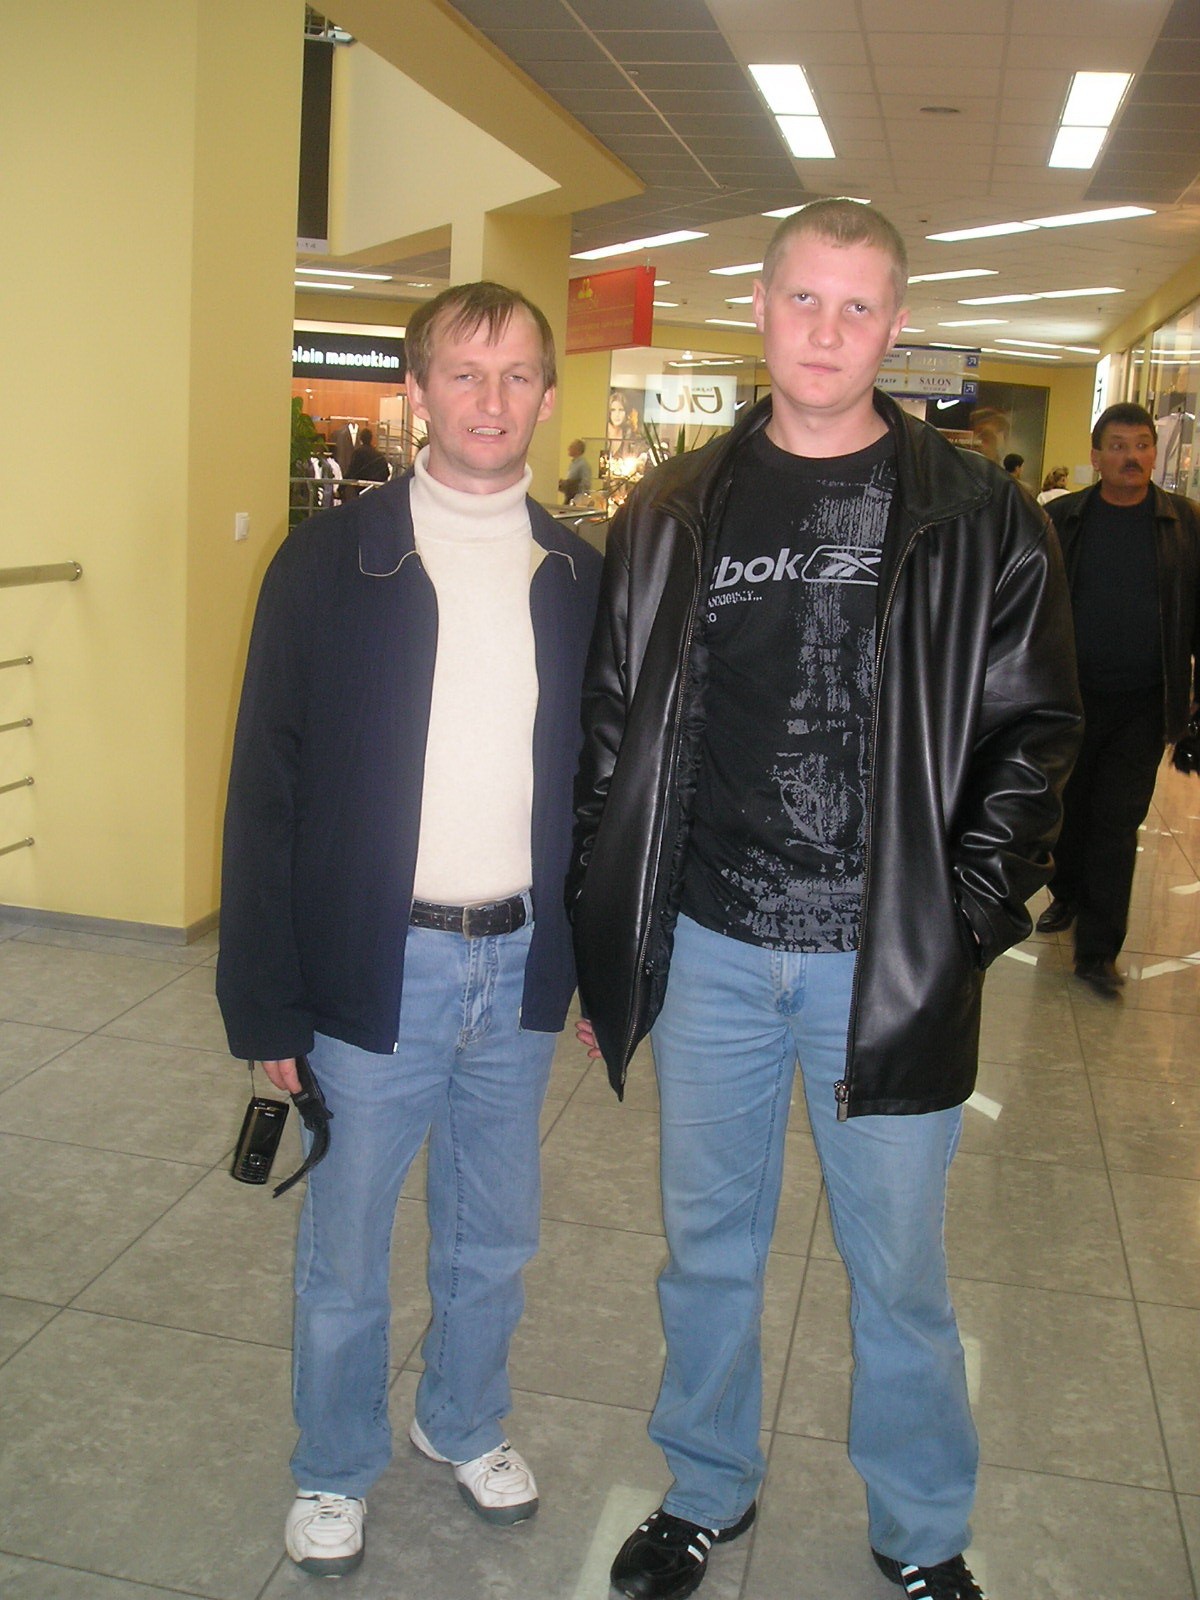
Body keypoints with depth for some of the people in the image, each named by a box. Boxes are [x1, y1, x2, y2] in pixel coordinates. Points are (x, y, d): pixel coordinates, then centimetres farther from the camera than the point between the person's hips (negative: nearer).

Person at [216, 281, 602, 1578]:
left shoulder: (578, 575, 3)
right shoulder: (328, 563, -8)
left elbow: (599, 780, 8)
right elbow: (264, 792, -8)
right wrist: (265, 1001, -10)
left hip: (520, 964, 3)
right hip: (378, 967, -3)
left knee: (492, 1239, 20)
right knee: (344, 1251, 13)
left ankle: (464, 1423, 46)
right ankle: (334, 1471, 38)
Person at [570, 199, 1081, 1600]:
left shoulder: (977, 520, -3)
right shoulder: (675, 513, 3)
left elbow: (1030, 737, -3)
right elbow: (613, 735, 5)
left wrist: (963, 932, -10)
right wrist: (603, 939, 4)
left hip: (886, 961, -2)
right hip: (711, 946, 2)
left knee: (896, 1269, 13)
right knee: (707, 1244, 18)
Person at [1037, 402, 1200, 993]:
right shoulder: (1062, 519, 1)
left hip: (1144, 703, -1)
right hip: (1071, 696, 1)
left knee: (1118, 821, -1)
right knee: (1069, 806, 14)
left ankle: (1098, 950, 3)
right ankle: (1069, 895, 39)